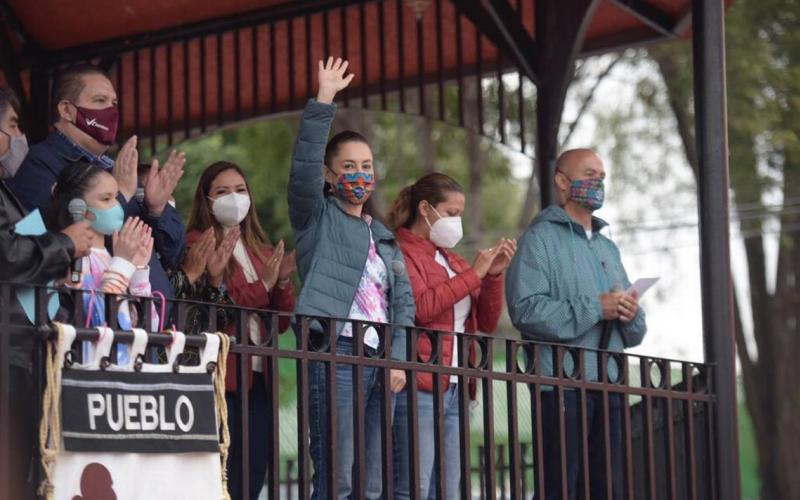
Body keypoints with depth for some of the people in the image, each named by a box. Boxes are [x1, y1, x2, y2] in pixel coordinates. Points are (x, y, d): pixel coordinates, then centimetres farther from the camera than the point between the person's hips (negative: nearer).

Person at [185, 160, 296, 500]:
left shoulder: (262, 252, 19)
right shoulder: (198, 246, -2)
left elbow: (282, 322, 15)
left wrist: (283, 282, -2)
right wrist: (263, 285, -13)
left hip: (259, 379, 7)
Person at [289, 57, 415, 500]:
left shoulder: (383, 236, 23)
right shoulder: (317, 218, 7)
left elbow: (403, 301, 16)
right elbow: (303, 167, -12)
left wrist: (398, 357, 1)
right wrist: (323, 101, -17)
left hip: (379, 361, 7)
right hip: (335, 355, -6)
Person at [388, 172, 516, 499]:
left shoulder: (452, 260, 19)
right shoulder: (401, 253, -2)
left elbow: (487, 323, 18)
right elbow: (421, 306, -17)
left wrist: (494, 276, 3)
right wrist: (474, 273, -11)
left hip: (455, 390, 7)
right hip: (418, 388, -7)